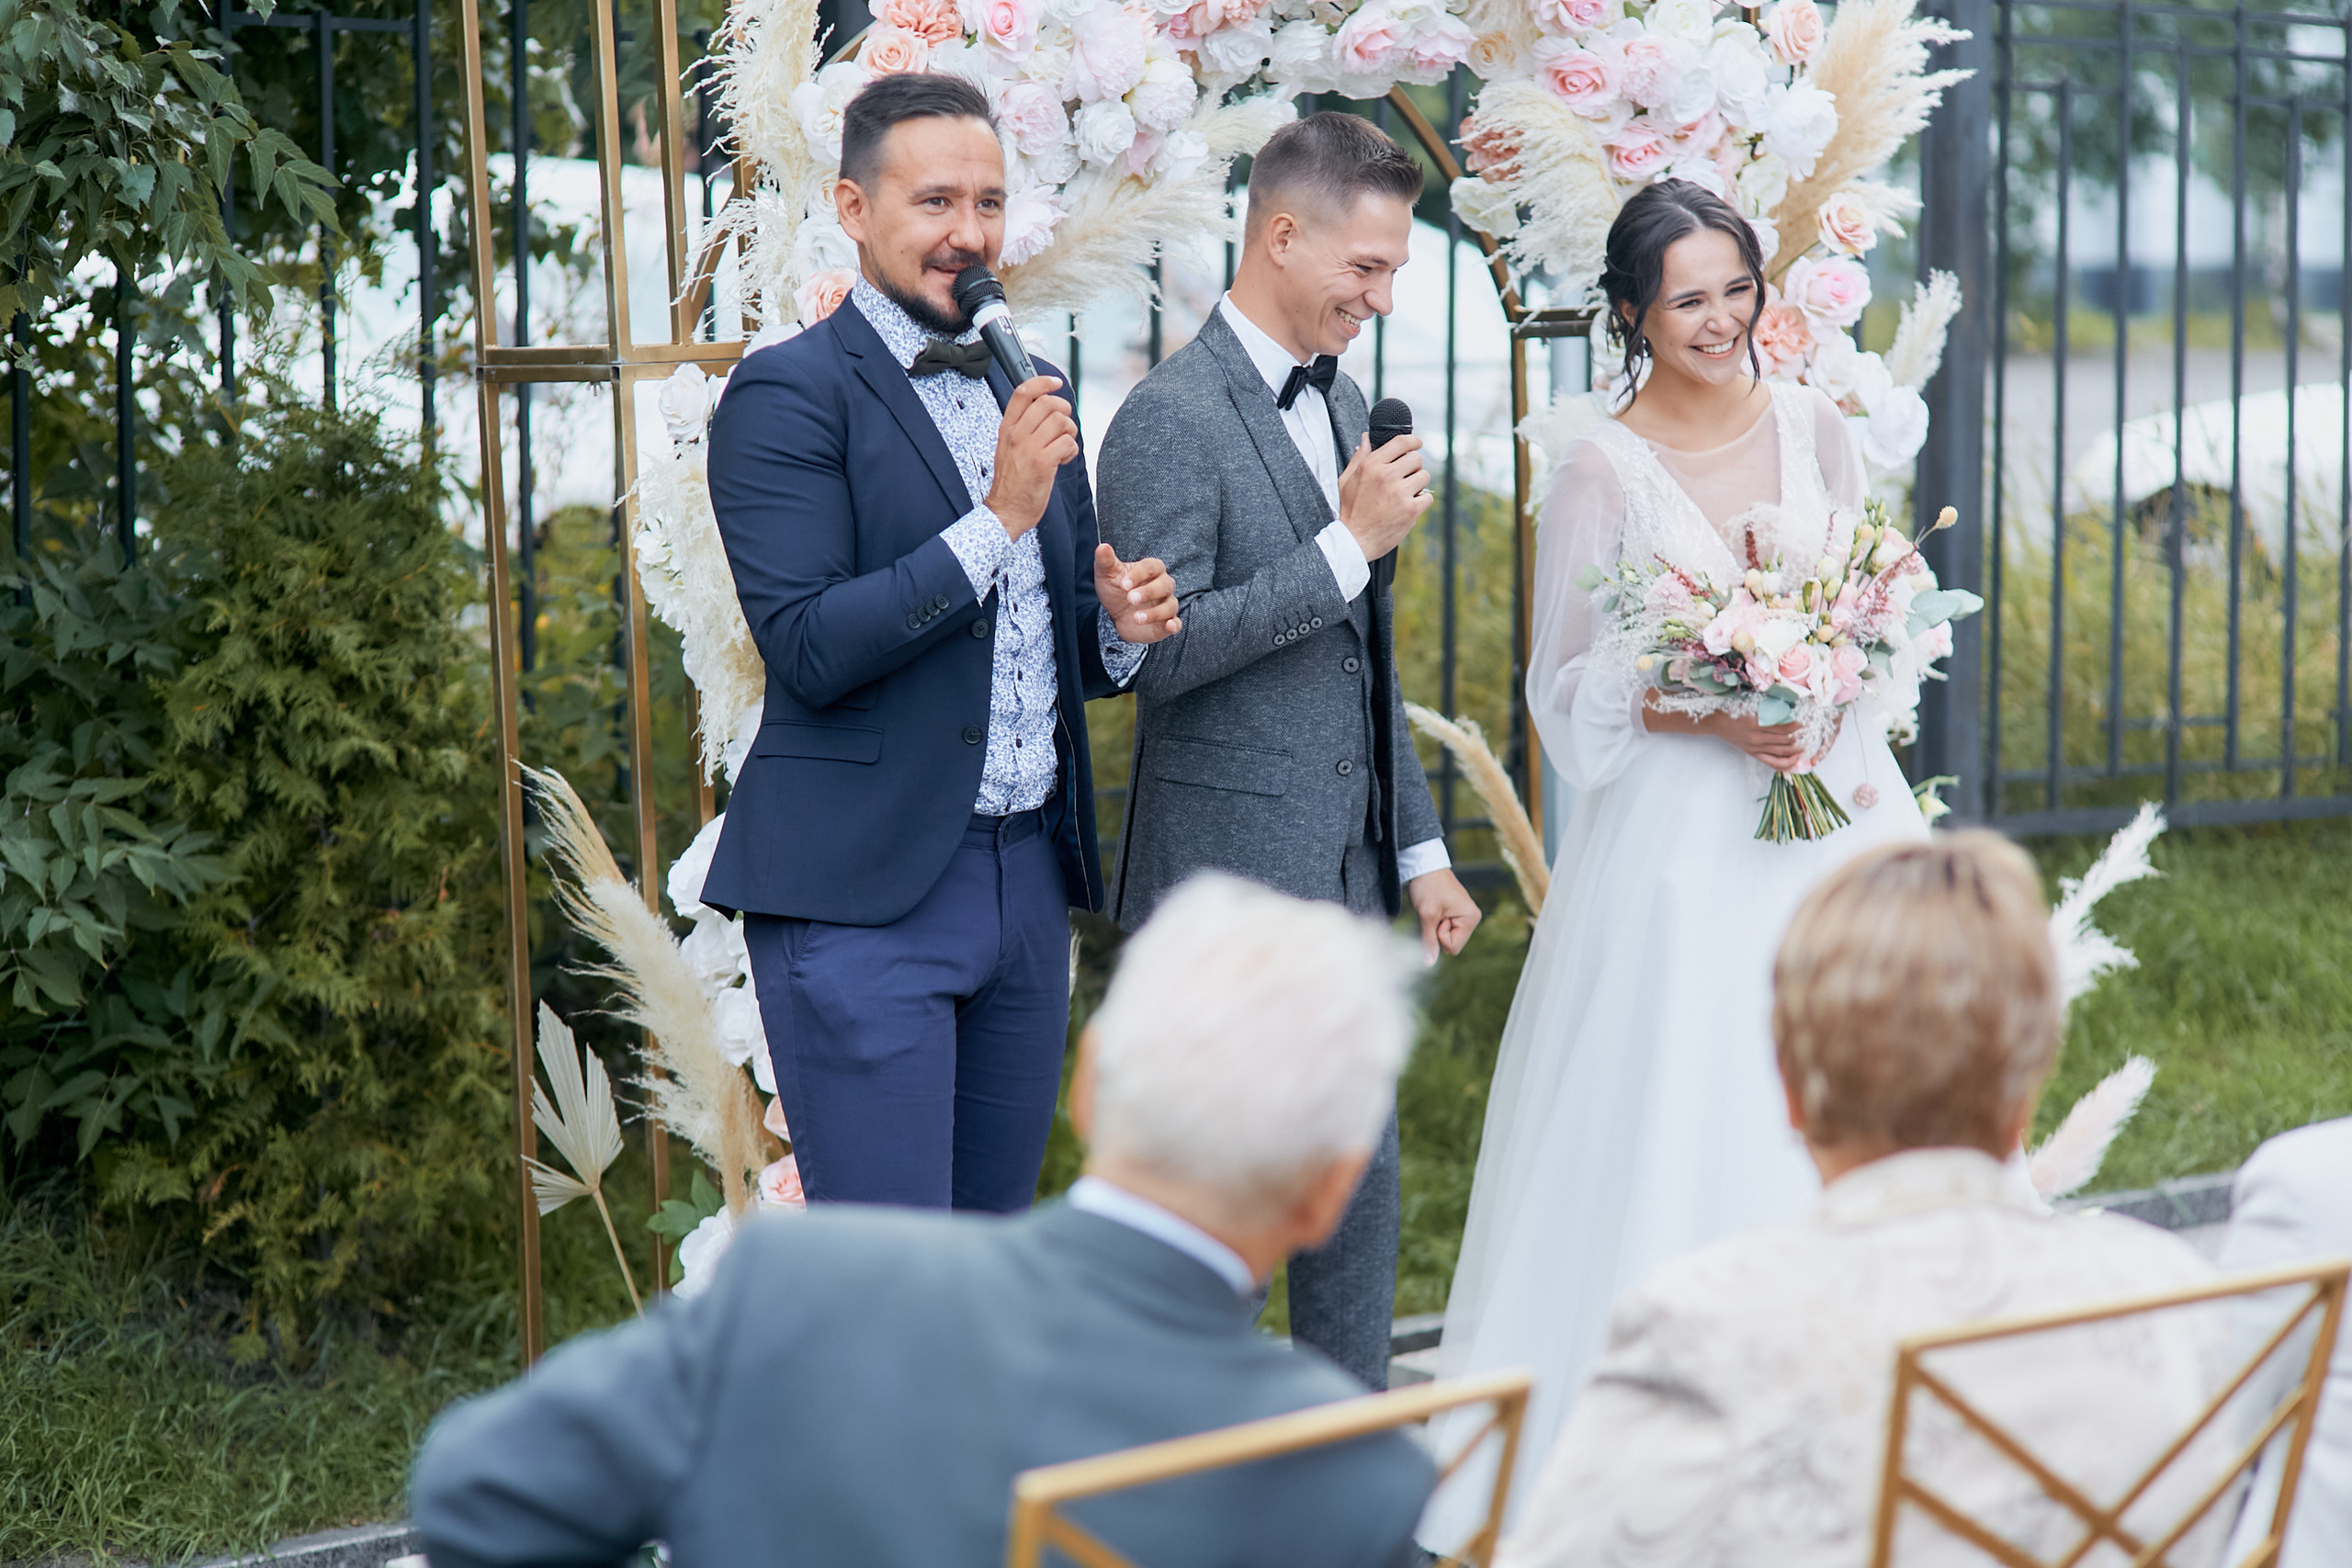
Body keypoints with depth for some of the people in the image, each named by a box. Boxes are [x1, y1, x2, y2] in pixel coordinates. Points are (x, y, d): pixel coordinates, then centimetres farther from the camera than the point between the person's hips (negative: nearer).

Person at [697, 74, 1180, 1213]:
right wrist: (998, 519, -20)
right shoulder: (787, 394, -7)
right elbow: (806, 649, -17)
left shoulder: (1029, 394, 16)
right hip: (862, 894, -7)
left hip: (1028, 886, 7)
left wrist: (1119, 628, -1)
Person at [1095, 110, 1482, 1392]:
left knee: (1362, 1184, 12)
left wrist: (1420, 849, 18)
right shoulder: (1170, 420, -13)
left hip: (1345, 877, 8)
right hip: (1231, 884, -8)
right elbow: (1157, 651, -21)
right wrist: (1350, 545, -19)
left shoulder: (1340, 402, 14)